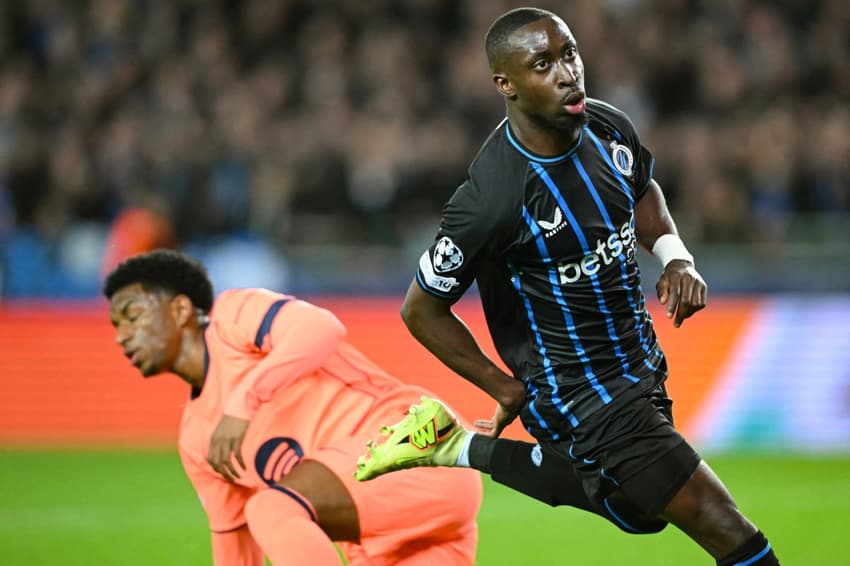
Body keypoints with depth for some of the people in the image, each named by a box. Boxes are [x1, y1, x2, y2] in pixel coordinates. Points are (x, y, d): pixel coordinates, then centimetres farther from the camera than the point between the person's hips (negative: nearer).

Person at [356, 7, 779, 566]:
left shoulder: (609, 128, -6)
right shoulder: (490, 198, -27)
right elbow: (422, 309, -15)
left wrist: (674, 255, -2)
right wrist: (508, 390, -8)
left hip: (640, 366, 8)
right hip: (584, 394, -8)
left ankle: (459, 450, 32)